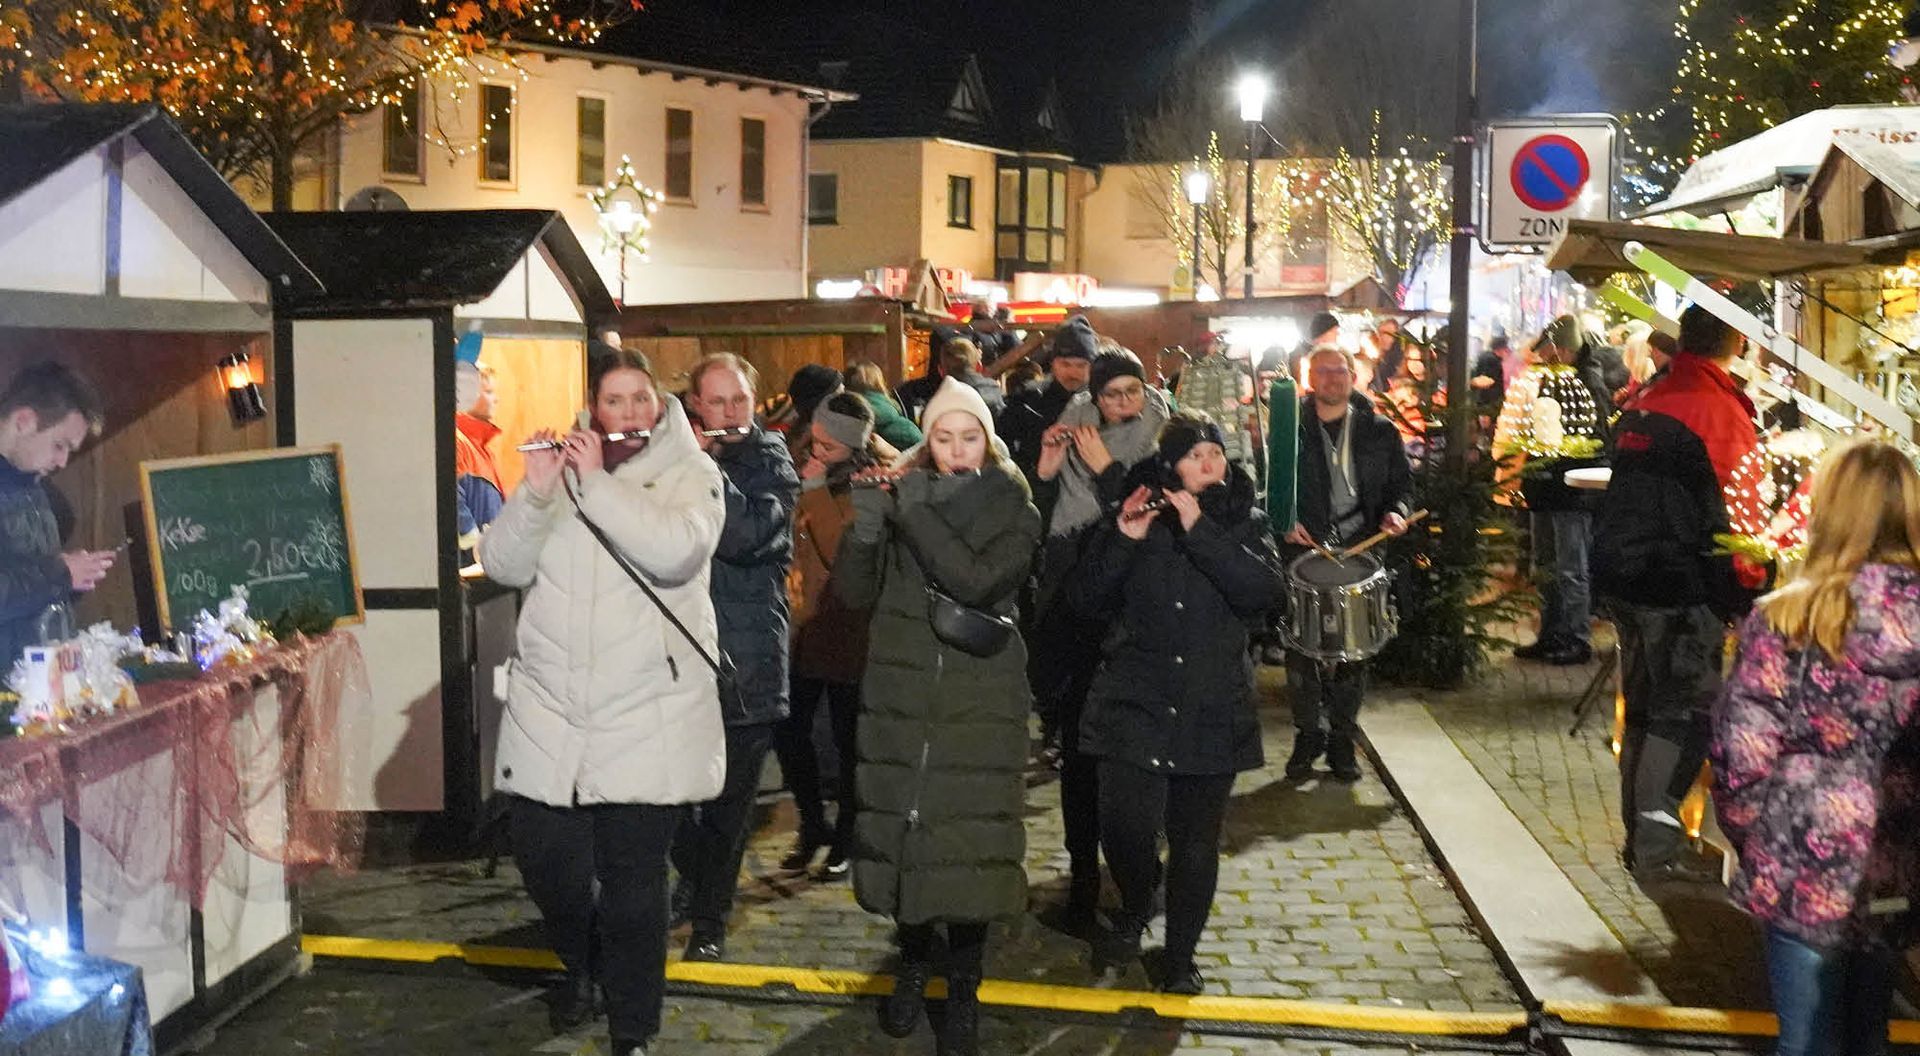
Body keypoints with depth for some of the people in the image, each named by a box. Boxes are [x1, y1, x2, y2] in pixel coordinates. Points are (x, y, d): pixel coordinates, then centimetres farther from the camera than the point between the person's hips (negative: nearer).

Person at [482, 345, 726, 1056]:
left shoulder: (691, 475, 1)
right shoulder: (562, 468, 11)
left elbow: (676, 551, -20)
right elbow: (505, 565, 2)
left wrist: (595, 483, -15)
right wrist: (534, 492, -14)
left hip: (649, 717, -3)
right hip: (550, 712, 3)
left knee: (633, 881, 1)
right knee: (543, 856, 6)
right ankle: (581, 964, 37)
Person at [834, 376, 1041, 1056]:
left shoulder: (1012, 508, 1)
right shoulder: (901, 493, 7)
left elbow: (978, 581, -18)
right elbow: (853, 593, 0)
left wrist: (917, 513, -20)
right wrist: (866, 527, -16)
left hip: (979, 703, -2)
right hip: (901, 698, 2)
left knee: (969, 844, -4)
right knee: (903, 834, 6)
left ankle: (964, 989, 10)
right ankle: (913, 965, 27)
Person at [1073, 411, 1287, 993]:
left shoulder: (1244, 522, 5)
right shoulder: (1139, 515, 6)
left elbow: (1267, 591, -14)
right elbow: (1090, 597, 0)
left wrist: (1199, 530, -21)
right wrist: (1123, 538, -16)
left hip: (1213, 710, 1)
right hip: (1136, 700, 0)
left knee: (1195, 841, 5)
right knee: (1126, 823, -14)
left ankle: (1179, 955, 26)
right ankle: (1134, 911, 18)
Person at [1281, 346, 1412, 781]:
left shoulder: (1380, 431, 9)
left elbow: (1401, 480, 14)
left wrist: (1395, 511, -6)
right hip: (1303, 548, -1)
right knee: (1302, 648, -1)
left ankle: (1342, 738, 16)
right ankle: (1309, 734, 15)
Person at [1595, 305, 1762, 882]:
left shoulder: (1645, 405, 11)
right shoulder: (1721, 411, -12)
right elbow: (1737, 514, -14)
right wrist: (1750, 588, -6)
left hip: (1621, 573, 8)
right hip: (1679, 585, -8)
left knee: (1644, 707, 15)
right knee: (1685, 713, -1)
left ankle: (1639, 836, 22)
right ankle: (1657, 847, -4)